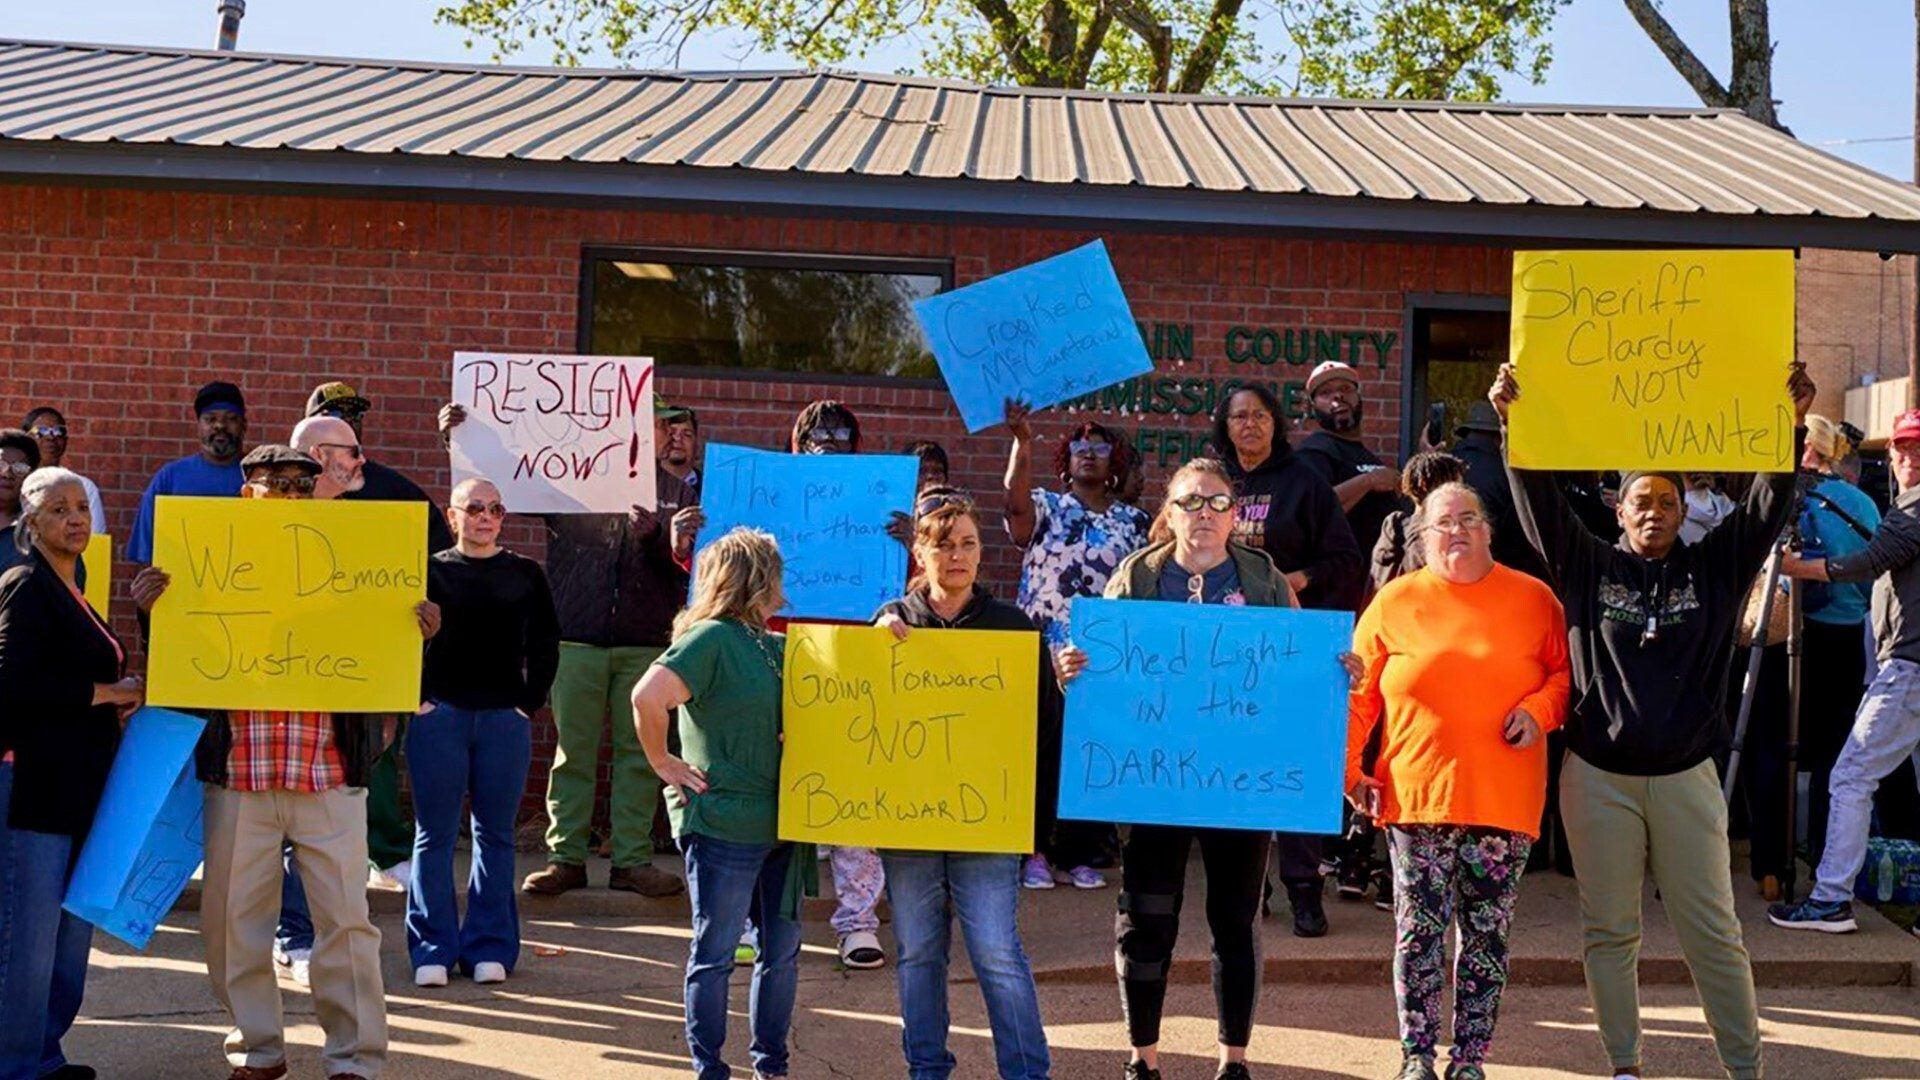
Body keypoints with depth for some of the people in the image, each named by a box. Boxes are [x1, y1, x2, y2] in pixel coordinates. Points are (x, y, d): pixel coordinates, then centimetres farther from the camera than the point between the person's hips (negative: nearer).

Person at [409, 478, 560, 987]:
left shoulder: (525, 575, 8)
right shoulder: (430, 571, 4)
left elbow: (546, 643, 10)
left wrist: (531, 702, 2)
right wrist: (419, 697, -5)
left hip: (505, 717, 1)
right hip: (439, 716, -1)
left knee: (495, 835, 6)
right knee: (434, 834, 2)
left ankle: (489, 946, 13)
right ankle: (432, 949, 8)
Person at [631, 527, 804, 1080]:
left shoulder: (774, 647, 14)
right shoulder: (710, 638, -13)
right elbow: (647, 696, -26)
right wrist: (663, 763, -17)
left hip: (778, 823, 8)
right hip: (722, 823, -8)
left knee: (782, 949, 13)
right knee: (716, 951, 3)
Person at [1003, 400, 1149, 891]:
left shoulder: (1135, 521, 13)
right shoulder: (1044, 507, 6)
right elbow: (1016, 502, -18)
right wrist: (1022, 441, -28)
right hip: (1042, 654, -2)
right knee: (1039, 753, -2)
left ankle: (1081, 855, 10)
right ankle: (1034, 851, 6)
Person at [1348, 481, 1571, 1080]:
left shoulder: (1533, 598, 5)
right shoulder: (1395, 601, 4)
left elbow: (1563, 673, 9)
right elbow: (1358, 694, 5)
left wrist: (1539, 710, -10)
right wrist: (1350, 770, -2)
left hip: (1505, 801, 1)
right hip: (1417, 797, 0)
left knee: (1488, 934, 4)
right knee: (1419, 930, 1)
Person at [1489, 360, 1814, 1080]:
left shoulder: (1714, 569, 5)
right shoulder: (1591, 567, 3)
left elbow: (1769, 506, -3)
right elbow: (1539, 503, -5)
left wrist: (1791, 425, -15)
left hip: (1684, 776, 0)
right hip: (1598, 776, 0)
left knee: (1711, 930, 3)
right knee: (1609, 929, 7)